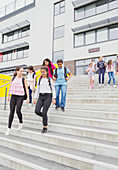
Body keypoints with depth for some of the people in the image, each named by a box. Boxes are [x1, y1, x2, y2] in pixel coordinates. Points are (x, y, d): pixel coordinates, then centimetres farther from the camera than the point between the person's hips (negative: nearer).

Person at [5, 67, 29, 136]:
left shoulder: (23, 79, -2)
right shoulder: (13, 78, 6)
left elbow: (26, 88, -3)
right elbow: (10, 87, 15)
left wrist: (28, 97, -12)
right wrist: (8, 96, 16)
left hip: (20, 96, -3)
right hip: (13, 96, 3)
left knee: (18, 110, -11)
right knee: (12, 112, 3)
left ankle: (21, 122, 19)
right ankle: (9, 128, 12)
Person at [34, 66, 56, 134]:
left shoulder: (50, 80, -1)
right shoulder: (39, 79, 11)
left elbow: (53, 90, -1)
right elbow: (37, 89, 15)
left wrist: (54, 98, -9)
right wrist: (35, 98, 11)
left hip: (48, 96, -4)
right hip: (41, 96, 4)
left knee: (44, 112, -8)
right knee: (37, 111, -10)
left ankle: (45, 127, 10)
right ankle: (45, 117, 22)